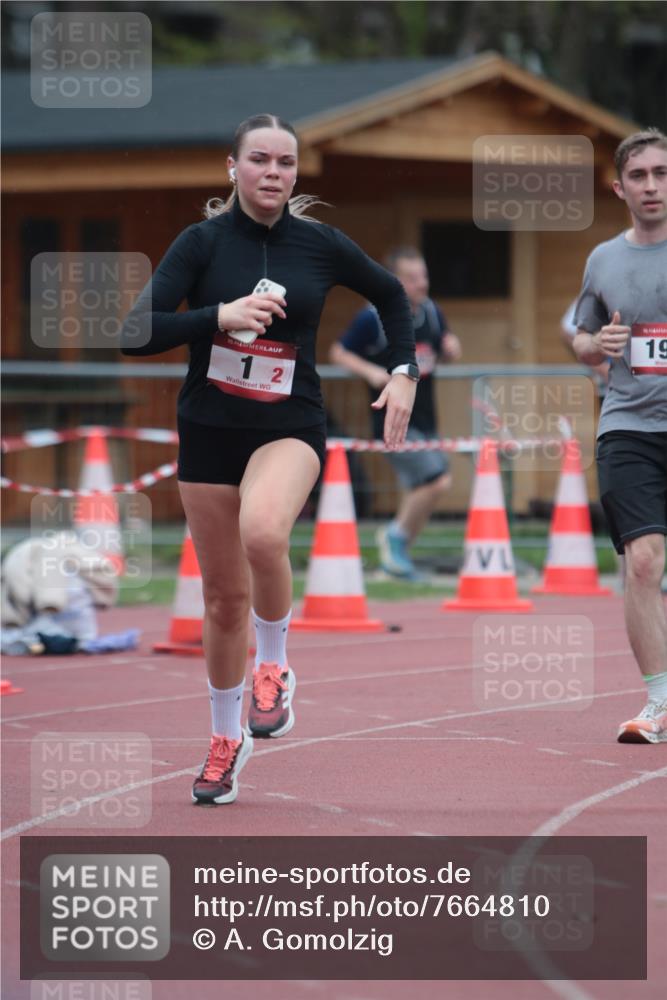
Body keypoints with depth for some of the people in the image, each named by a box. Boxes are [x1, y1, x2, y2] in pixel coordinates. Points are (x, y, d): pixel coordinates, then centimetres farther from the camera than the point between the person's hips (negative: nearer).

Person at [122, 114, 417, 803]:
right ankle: (226, 739, 29)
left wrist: (403, 371, 7)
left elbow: (389, 293, 17)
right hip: (208, 430, 1)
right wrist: (219, 315, -24)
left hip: (291, 428, -1)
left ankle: (274, 667, -9)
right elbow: (135, 334, -14)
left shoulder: (320, 244, -2)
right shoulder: (202, 242, -6)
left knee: (262, 532, -34)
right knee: (224, 596, 8)